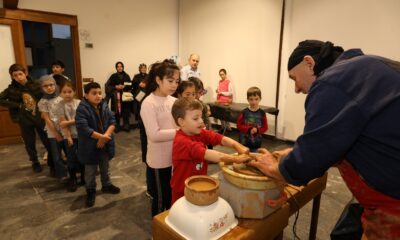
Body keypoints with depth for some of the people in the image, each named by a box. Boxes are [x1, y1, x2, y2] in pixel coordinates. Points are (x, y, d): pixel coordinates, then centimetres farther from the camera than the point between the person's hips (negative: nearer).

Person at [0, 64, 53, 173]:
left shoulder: (36, 84, -7)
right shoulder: (11, 89, -5)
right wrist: (18, 105, -13)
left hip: (40, 118, -1)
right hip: (24, 120, 1)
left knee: (48, 142, 3)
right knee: (30, 143, 16)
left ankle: (52, 164, 20)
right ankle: (35, 163, 38)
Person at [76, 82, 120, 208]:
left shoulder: (104, 106, 0)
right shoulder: (82, 109, -19)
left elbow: (112, 121, -4)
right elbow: (83, 128, -28)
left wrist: (106, 135, -19)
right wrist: (100, 136, -28)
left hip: (105, 144, 5)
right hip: (90, 146, -5)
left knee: (105, 167, 23)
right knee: (90, 170, 12)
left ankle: (106, 185, 43)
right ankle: (90, 190, 32)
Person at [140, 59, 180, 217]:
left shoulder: (173, 101, 4)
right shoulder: (149, 103, -17)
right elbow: (154, 135, -25)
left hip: (176, 156, 7)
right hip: (160, 159, -6)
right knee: (160, 197, 14)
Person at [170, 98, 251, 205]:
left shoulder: (200, 133, -4)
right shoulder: (182, 141, -29)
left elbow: (221, 139, -15)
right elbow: (207, 154, -38)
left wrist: (238, 147, -33)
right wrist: (235, 159, -40)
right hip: (183, 191, -6)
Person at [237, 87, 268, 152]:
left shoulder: (262, 113, -5)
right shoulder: (244, 112, -7)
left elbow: (265, 127, 0)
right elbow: (239, 125, -5)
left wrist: (257, 130, -19)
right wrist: (248, 129, -18)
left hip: (256, 142, 1)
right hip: (244, 141, -1)